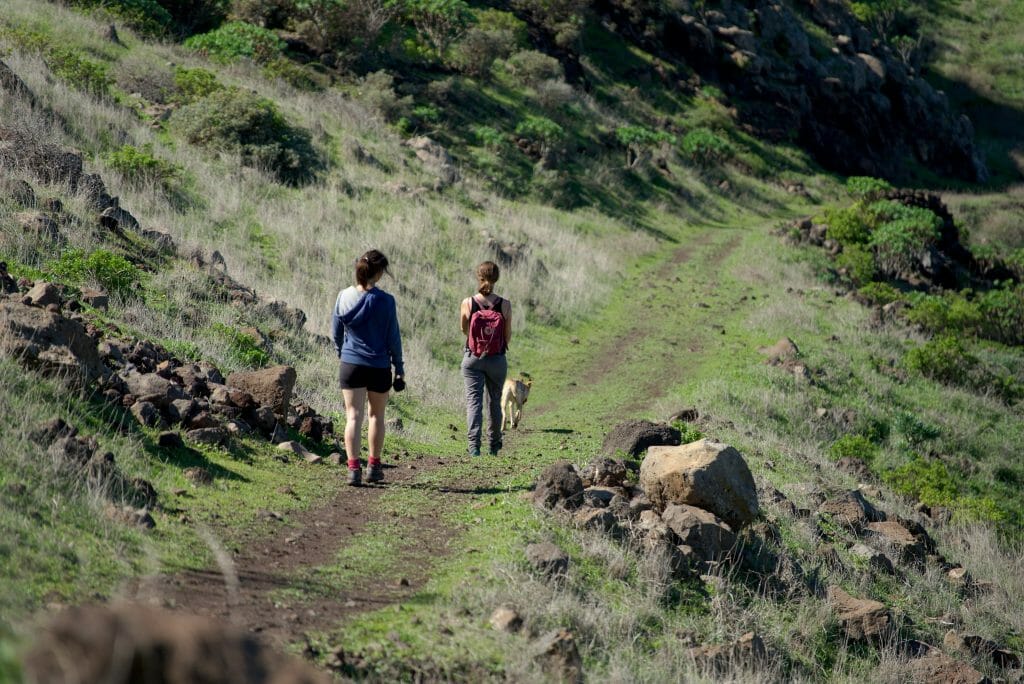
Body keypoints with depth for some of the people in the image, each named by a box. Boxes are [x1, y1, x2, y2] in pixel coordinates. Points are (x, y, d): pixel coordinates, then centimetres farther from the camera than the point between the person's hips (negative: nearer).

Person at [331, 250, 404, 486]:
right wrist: (399, 368, 4)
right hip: (379, 367, -1)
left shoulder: (344, 297, -2)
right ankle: (374, 466, 24)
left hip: (351, 365, 1)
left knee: (354, 416, 0)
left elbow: (336, 332, 7)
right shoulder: (385, 301, -11)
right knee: (377, 415, 17)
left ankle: (354, 468, -12)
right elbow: (393, 338, -5)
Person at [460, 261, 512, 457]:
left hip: (473, 357, -1)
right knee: (495, 401, 15)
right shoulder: (505, 305, -10)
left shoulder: (468, 303, -9)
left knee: (474, 400, 0)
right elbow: (508, 334, 0)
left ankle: (474, 444, -15)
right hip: (497, 359, 1)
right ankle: (494, 446, 27)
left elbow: (464, 329, 6)